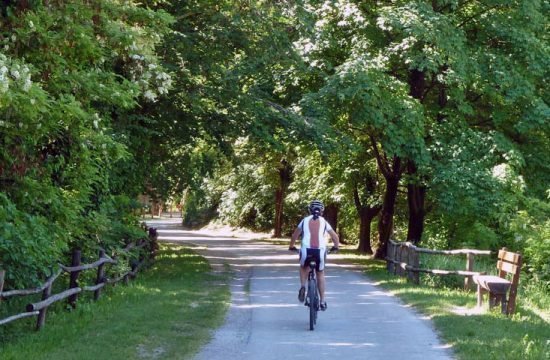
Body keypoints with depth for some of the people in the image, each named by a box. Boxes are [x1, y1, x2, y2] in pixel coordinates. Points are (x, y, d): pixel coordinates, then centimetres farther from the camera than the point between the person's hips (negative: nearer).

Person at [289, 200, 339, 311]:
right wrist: (335, 247, 35)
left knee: (303, 268, 32)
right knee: (320, 274, 23)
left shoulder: (305, 220, 12)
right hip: (320, 251, 0)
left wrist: (291, 247, 35)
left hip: (306, 250, 0)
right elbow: (335, 237, 16)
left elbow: (295, 235, 19)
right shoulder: (324, 222, 12)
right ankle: (322, 301, 19)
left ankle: (302, 287, 6)